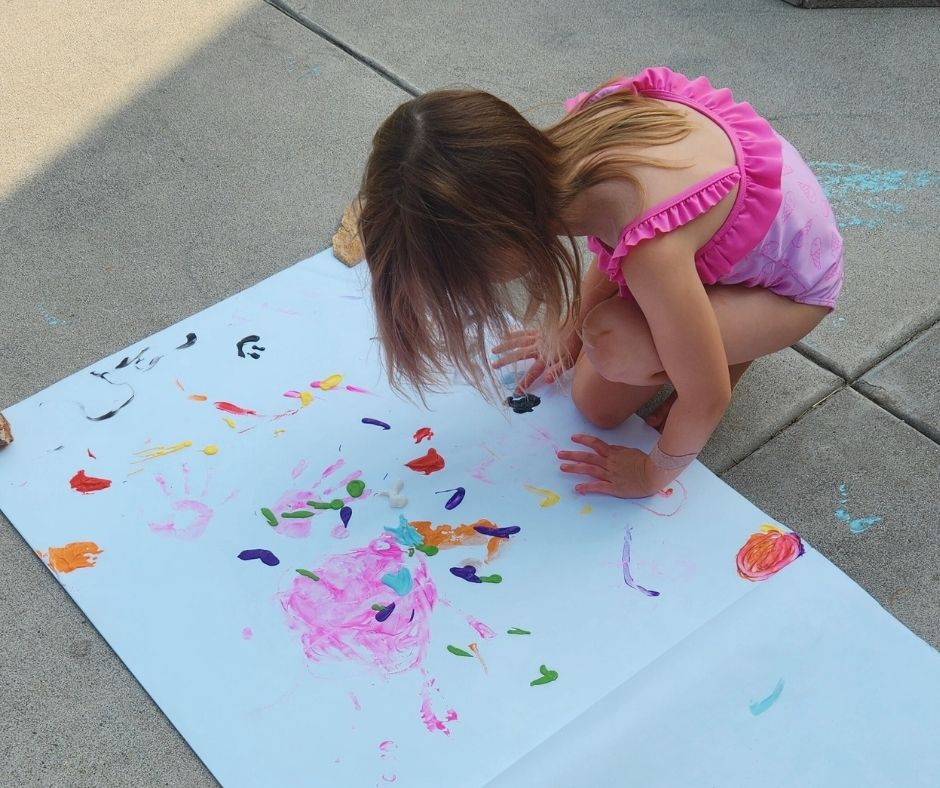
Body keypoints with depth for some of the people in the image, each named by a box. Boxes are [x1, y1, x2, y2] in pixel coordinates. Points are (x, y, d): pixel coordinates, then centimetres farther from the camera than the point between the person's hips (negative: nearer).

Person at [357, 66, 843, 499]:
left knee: (615, 347, -28)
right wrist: (571, 332, 11)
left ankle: (735, 343, 0)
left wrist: (652, 475, -11)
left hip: (793, 285, -6)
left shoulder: (650, 249, -44)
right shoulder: (572, 140, -22)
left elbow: (706, 399, -29)